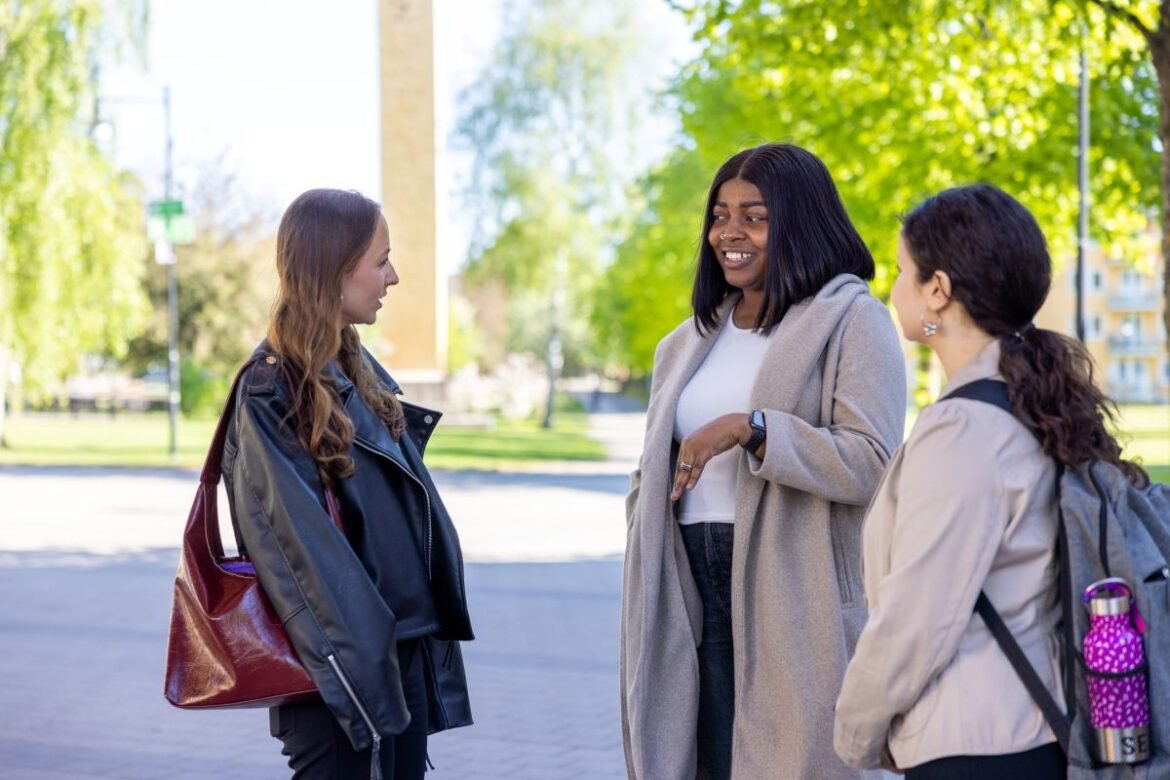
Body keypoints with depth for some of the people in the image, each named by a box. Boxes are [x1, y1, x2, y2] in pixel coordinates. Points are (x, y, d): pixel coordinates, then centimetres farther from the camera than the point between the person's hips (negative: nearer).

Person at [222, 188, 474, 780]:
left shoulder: (359, 371, 12)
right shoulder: (274, 392, -13)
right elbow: (299, 544, -18)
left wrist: (435, 633, 10)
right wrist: (356, 667, -19)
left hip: (407, 648, 8)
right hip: (344, 664, -8)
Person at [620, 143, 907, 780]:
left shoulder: (851, 321, -2)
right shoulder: (690, 342, 19)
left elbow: (871, 463, -14)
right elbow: (654, 474, 24)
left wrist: (750, 429, -21)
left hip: (793, 604, -6)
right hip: (694, 602, 6)